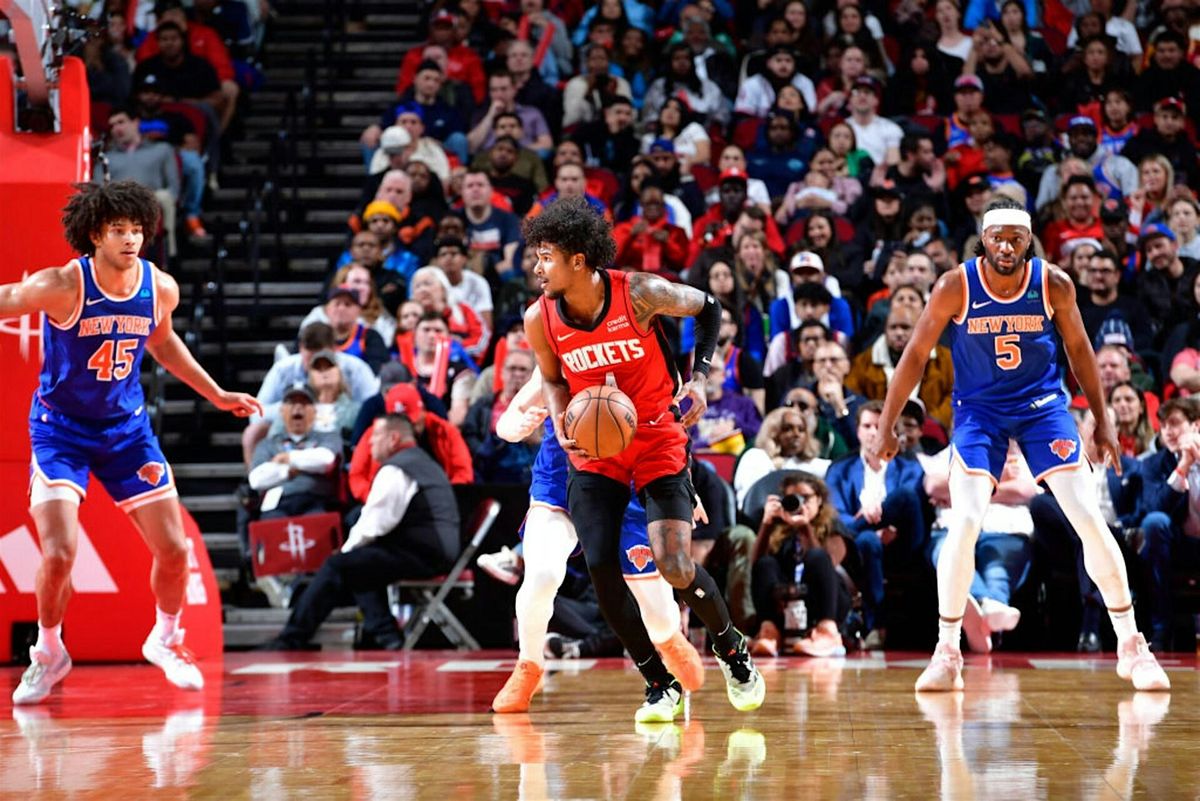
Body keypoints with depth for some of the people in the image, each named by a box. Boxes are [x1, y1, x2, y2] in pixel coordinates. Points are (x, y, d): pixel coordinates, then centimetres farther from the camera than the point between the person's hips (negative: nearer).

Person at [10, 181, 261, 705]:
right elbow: (5, 301, -10)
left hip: (127, 427, 4)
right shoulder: (61, 287, -23)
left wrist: (216, 395, 19)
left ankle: (165, 641, 29)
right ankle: (48, 653, 10)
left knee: (173, 548, 2)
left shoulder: (161, 289, -7)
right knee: (59, 552, -17)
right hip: (60, 429, -4)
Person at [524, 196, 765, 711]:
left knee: (675, 568, -14)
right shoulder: (540, 320, -10)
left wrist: (699, 376, -10)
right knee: (601, 571, -11)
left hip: (658, 442, -3)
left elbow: (708, 308, 0)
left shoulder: (639, 293, -19)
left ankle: (732, 648, 17)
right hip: (594, 449, 3)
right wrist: (562, 424, -11)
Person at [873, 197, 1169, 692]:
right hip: (978, 408, -1)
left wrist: (1102, 420, 8)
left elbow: (1078, 348, 5)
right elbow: (916, 355, -6)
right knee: (964, 524, -17)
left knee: (1089, 518, -7)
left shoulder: (1054, 285, -11)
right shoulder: (956, 287, -16)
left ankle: (1131, 647, 5)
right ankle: (947, 654, -4)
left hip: (1042, 404, 1)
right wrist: (887, 425, -5)